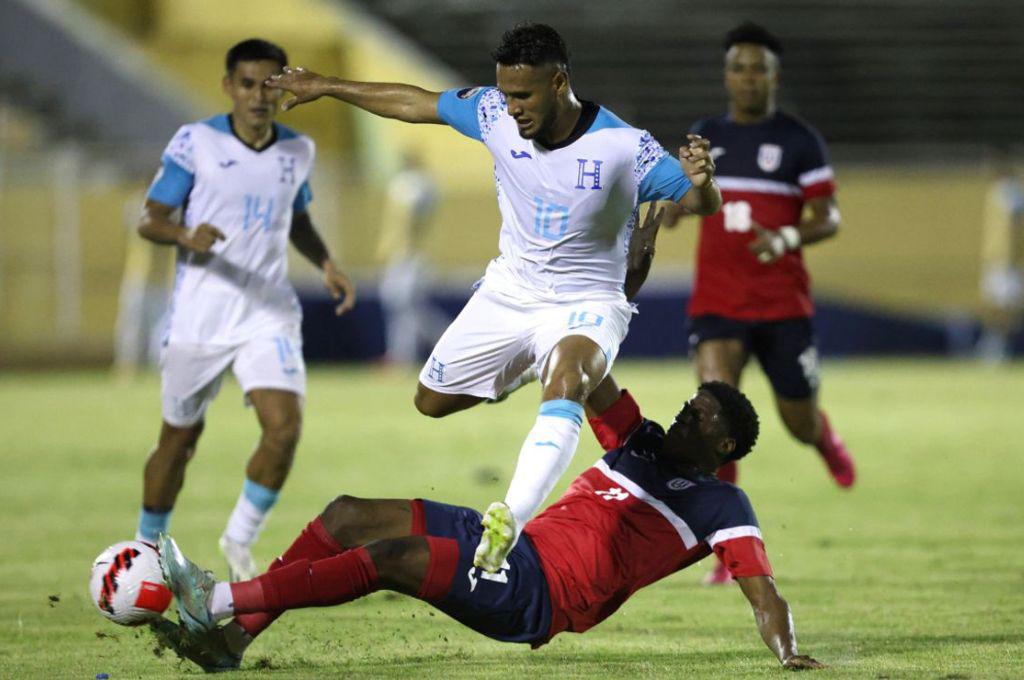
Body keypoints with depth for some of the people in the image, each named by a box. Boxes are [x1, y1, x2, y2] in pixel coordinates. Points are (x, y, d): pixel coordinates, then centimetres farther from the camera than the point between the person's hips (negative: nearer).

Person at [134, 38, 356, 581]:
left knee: (284, 428, -16)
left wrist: (327, 264, 6)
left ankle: (240, 540, 5)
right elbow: (149, 219, -6)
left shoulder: (297, 150, 5)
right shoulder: (195, 142, -7)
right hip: (198, 315, -2)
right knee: (180, 438, 8)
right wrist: (186, 236, -27)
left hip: (268, 312, 2)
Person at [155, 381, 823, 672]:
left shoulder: (721, 506, 1)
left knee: (392, 556, -26)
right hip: (508, 542, 8)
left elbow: (762, 588, -9)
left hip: (543, 596, -8)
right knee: (348, 515, -3)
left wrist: (789, 654, -28)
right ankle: (231, 638, -9)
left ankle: (219, 601, -24)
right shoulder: (642, 443, 22)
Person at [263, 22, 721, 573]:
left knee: (566, 376, -39)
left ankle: (512, 518, -54)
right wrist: (325, 87, 11)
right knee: (432, 402, 16)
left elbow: (702, 205, -18)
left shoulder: (623, 146, -23)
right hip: (509, 292, 5)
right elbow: (416, 104, 3)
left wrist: (701, 182, -43)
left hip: (585, 304, -5)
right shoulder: (494, 114, -12)